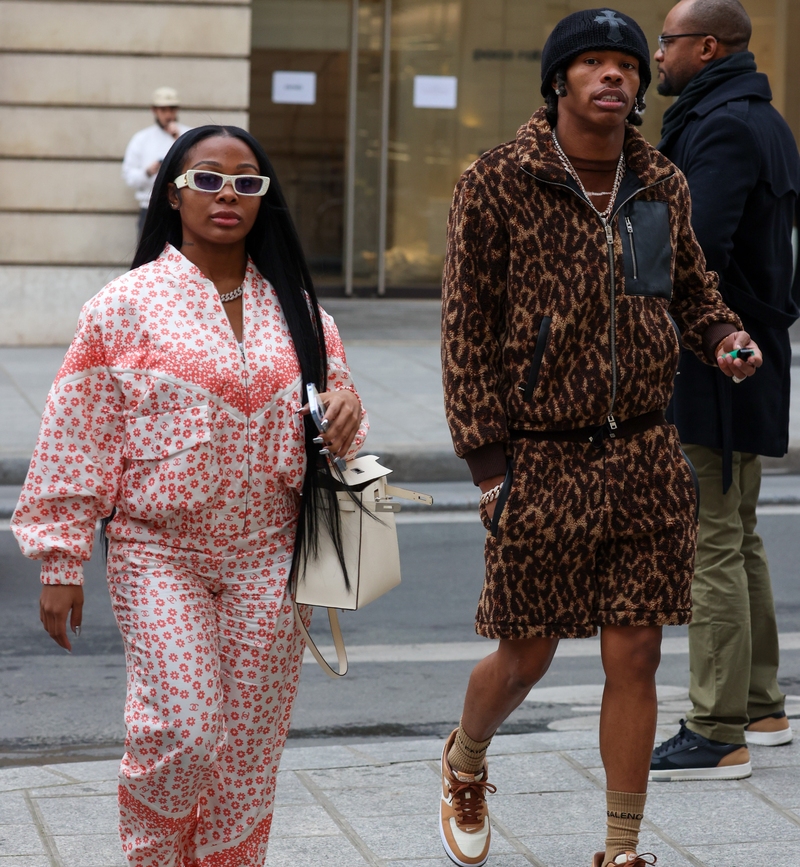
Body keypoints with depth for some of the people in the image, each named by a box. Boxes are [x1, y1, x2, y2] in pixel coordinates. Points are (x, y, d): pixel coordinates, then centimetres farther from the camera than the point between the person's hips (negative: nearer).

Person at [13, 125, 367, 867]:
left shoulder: (296, 309, 10)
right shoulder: (126, 306, -3)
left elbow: (326, 407, 20)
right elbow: (76, 440, -2)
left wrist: (346, 403, -5)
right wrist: (61, 562, -5)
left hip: (267, 556, 4)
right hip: (159, 553, -4)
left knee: (250, 744, 5)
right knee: (184, 735, -12)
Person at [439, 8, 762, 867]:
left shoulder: (661, 185, 5)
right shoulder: (497, 184, -8)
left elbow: (691, 288, 21)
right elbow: (467, 328, -6)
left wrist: (723, 338, -2)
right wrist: (488, 460, -9)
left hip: (646, 457, 3)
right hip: (541, 460, -3)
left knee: (634, 658, 5)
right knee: (526, 656, 9)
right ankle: (464, 765, 42)